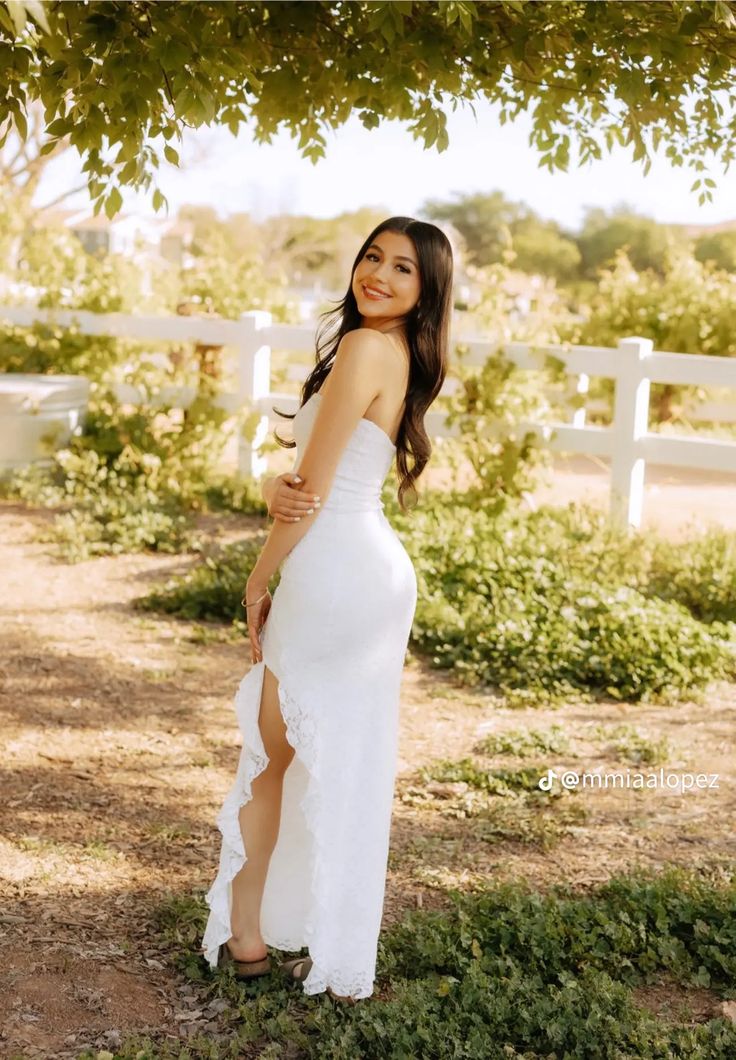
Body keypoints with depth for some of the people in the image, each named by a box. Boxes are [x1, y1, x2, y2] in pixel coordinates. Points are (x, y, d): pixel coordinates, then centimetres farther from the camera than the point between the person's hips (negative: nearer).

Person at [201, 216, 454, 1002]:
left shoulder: (363, 348, -16)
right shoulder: (402, 356, 11)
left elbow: (315, 488, -16)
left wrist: (259, 581, -5)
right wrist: (275, 488, -12)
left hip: (334, 570, -9)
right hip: (377, 565, 9)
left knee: (272, 753, 8)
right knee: (349, 762, 16)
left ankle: (245, 934, 21)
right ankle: (331, 940, 28)